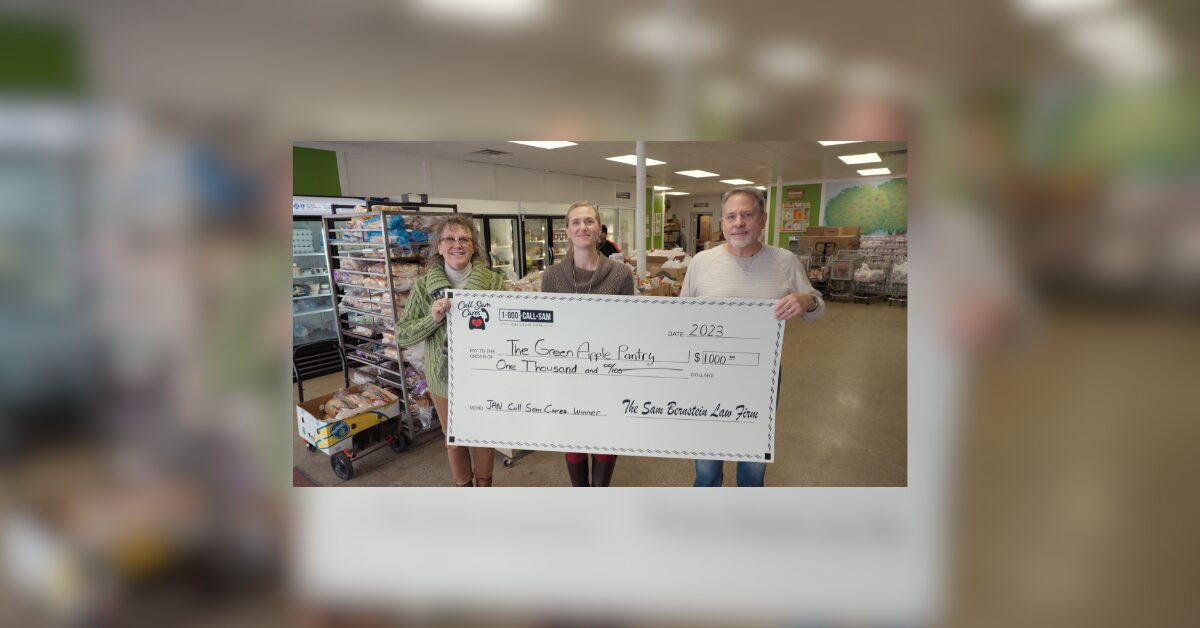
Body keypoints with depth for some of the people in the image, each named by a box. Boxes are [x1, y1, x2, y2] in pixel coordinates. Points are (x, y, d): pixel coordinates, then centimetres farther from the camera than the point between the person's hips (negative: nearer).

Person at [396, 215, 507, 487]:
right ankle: (463, 484, 44)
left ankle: (484, 483, 44)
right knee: (454, 441, 18)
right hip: (444, 379, 1)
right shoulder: (424, 285, -7)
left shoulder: (493, 281, -10)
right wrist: (432, 318, -22)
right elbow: (402, 334, -6)